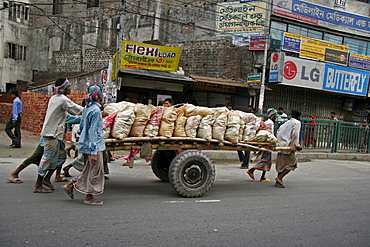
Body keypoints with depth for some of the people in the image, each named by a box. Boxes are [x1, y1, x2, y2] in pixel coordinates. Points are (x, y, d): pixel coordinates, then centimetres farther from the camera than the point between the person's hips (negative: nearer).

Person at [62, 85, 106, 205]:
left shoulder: (87, 108, 10)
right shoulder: (96, 111, -18)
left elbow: (81, 126, 18)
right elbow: (93, 132, -21)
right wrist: (94, 152, -21)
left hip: (85, 144, 9)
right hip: (94, 146, -9)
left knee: (88, 170, 20)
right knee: (94, 172, 3)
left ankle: (70, 185, 23)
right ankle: (89, 197, 12)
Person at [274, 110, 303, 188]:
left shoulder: (287, 122, 21)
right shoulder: (297, 122, -2)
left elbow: (279, 130, 20)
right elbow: (295, 134, -15)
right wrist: (297, 145, -14)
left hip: (280, 143, 8)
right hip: (288, 145, -8)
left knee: (282, 163, 12)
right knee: (292, 163, -2)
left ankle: (278, 182, 12)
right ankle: (279, 178, -10)